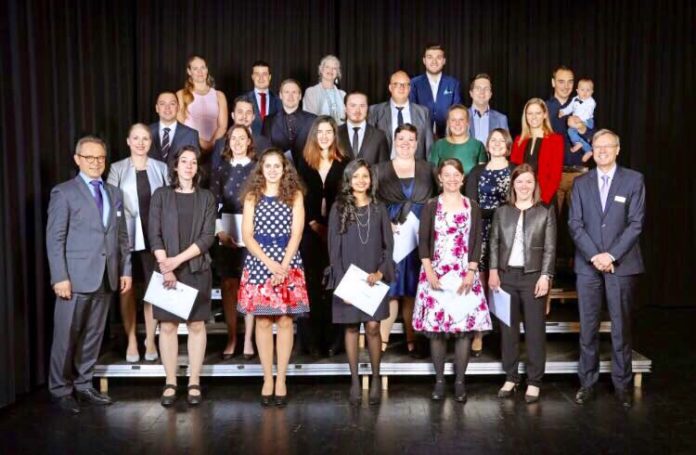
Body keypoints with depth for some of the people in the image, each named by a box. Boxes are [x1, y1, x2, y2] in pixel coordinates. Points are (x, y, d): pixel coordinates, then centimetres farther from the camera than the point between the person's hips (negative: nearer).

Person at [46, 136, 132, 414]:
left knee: (93, 335, 11)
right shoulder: (64, 192, -2)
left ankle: (83, 385, 22)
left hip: (106, 277, 5)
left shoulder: (114, 193, 15)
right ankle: (60, 390, 14)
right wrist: (60, 277, -14)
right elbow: (54, 239, -7)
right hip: (76, 277, -5)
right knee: (66, 336, 2)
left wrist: (125, 269, 8)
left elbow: (122, 236, 14)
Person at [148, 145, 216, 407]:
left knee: (196, 325, 1)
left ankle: (194, 382, 8)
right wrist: (165, 266, -12)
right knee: (167, 325, 0)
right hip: (167, 270, 0)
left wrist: (178, 260, -11)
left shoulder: (206, 198, 7)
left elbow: (208, 237, -2)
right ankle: (170, 383, 7)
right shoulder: (161, 195, 6)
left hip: (197, 270, 1)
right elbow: (155, 234, -1)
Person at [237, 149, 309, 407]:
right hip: (259, 262, 1)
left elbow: (296, 234, -1)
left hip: (288, 262, 0)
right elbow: (247, 236, 1)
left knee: (285, 320, 0)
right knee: (262, 320, 2)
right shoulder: (252, 196, 7)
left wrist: (283, 266, -13)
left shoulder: (295, 195, 5)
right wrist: (270, 263, -11)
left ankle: (281, 380, 7)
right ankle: (268, 379, 9)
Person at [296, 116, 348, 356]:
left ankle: (334, 338, 2)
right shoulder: (304, 163, 10)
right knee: (312, 283, -1)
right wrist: (313, 223, -4)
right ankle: (311, 339, 3)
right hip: (310, 230, 1)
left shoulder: (343, 164, 7)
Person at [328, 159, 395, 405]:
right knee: (352, 327, 4)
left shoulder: (379, 209, 7)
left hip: (374, 278, 1)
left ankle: (375, 378, 11)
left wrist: (381, 272, -9)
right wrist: (342, 280, -8)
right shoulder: (339, 209, 3)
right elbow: (333, 247, 0)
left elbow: (388, 245, 6)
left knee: (373, 327, -4)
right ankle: (355, 380, 12)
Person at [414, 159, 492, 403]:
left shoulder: (473, 207, 8)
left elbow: (477, 243, 4)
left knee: (465, 326, -2)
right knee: (435, 327, -1)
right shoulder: (431, 206, 5)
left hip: (464, 274, 1)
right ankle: (439, 380, 11)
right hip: (435, 273, 0)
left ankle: (460, 381, 8)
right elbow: (423, 241, 1)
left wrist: (471, 272, -7)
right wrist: (429, 271, -9)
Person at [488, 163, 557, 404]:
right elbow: (494, 243, 7)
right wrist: (493, 271, -3)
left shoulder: (546, 212, 3)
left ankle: (534, 382, 10)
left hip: (533, 276, -2)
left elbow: (550, 248, -1)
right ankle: (510, 377, 18)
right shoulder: (502, 211, 9)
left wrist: (545, 276, -9)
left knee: (535, 330, 2)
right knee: (508, 329, 8)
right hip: (506, 275, 2)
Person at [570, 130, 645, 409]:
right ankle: (587, 383, 13)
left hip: (622, 265, -1)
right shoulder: (581, 183, 9)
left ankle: (622, 385, 15)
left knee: (621, 328, 4)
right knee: (587, 328, 4)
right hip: (588, 265, 2)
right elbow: (575, 224, 2)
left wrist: (611, 255, -12)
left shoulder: (634, 180, 3)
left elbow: (636, 224, -3)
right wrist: (594, 255, -10)